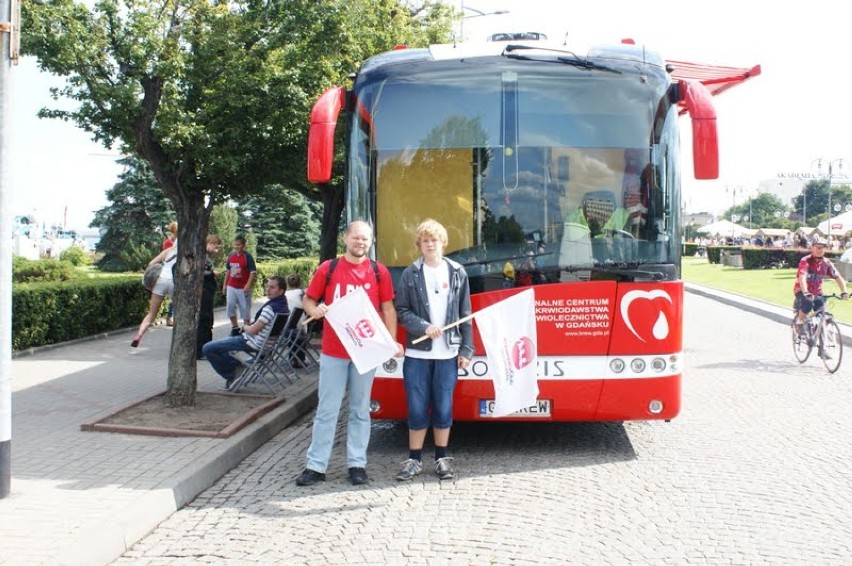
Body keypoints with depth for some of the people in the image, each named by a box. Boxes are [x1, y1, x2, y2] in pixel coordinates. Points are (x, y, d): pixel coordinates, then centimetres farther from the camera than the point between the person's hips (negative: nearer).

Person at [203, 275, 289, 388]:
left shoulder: (271, 308, -27)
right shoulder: (283, 304, 1)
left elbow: (252, 330, -24)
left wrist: (245, 327, -3)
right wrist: (248, 327, 4)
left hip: (253, 343, -10)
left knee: (207, 349, -6)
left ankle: (231, 376, 5)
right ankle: (237, 366, 20)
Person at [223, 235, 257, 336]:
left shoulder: (247, 256, -10)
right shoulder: (231, 255, 6)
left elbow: (253, 272, -12)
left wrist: (248, 285, -21)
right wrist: (225, 284, 14)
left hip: (243, 288, -5)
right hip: (231, 287, 5)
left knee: (245, 309, 2)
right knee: (230, 307, 6)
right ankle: (235, 328, 21)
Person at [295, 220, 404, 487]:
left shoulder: (379, 272, 3)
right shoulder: (328, 268, 2)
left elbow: (388, 309, 5)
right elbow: (308, 299, 8)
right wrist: (314, 310, -15)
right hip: (333, 351, 0)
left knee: (360, 410, 9)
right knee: (327, 410, 4)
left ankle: (357, 463, 17)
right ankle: (316, 465, 10)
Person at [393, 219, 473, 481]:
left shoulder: (457, 273, 5)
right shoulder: (410, 274, 2)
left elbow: (465, 315, 6)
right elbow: (401, 311, 0)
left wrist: (467, 349, 2)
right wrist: (424, 327, -15)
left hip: (448, 353, 1)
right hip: (417, 353, -1)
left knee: (443, 408, 6)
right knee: (417, 409, 3)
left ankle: (442, 458, 20)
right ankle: (414, 459, 15)